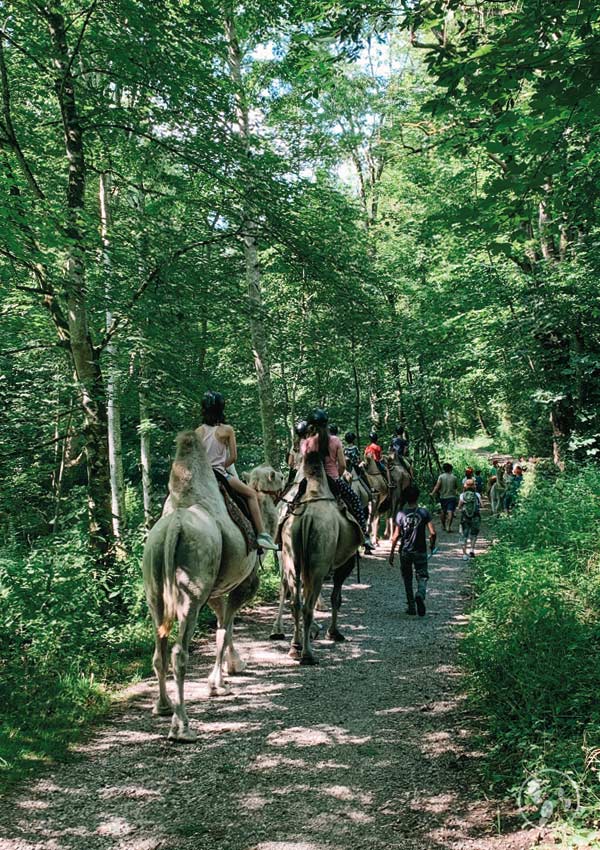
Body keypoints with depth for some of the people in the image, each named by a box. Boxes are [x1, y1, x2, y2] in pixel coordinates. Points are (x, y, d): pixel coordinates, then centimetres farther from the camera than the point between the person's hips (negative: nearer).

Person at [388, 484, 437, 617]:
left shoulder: (401, 514, -6)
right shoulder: (424, 512, -7)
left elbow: (396, 536, -5)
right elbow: (433, 532, -11)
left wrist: (392, 553, 4)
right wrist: (432, 545, 9)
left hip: (405, 552, 1)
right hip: (420, 551, -1)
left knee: (407, 579, 14)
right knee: (422, 576, 6)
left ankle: (411, 607, 16)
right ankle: (420, 595, -25)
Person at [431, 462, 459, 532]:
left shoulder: (441, 477, -5)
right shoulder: (454, 477, -2)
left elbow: (437, 486, -14)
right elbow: (457, 487, 8)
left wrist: (432, 493, -12)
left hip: (443, 497, 2)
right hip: (452, 497, -2)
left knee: (443, 511, 17)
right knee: (450, 511, -8)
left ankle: (443, 526, 26)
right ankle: (449, 526, -18)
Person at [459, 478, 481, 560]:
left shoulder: (462, 495, -6)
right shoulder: (477, 495, -6)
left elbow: (459, 506, -1)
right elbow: (481, 505, -1)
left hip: (464, 518, 0)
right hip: (475, 518, 0)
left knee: (464, 536, 8)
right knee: (474, 533, 22)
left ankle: (464, 554, 4)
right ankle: (472, 549, 8)